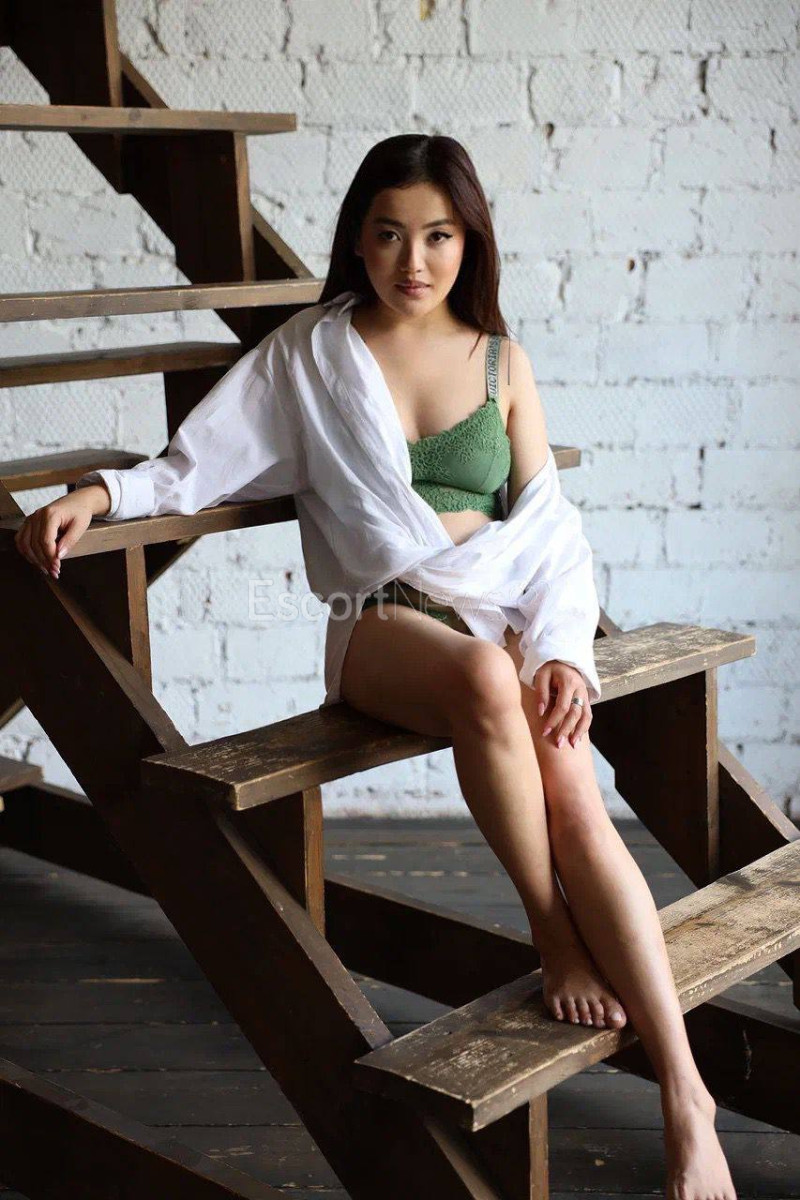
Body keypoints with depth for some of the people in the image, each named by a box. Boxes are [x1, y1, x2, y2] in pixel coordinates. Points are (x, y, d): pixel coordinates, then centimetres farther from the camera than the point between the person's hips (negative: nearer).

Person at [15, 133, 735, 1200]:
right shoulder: (313, 354, 10)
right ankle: (554, 930, -18)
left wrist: (563, 650, -8)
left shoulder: (500, 360, 14)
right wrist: (101, 492, -13)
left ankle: (687, 1101, -27)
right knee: (485, 679, -39)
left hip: (498, 604, 2)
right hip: (383, 621, -1)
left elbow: (549, 523, 9)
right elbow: (199, 466, 8)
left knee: (576, 801, -27)